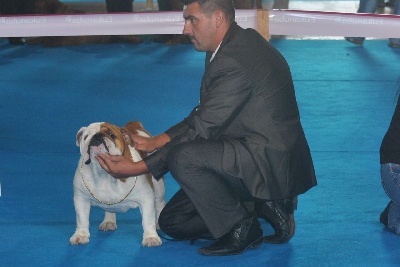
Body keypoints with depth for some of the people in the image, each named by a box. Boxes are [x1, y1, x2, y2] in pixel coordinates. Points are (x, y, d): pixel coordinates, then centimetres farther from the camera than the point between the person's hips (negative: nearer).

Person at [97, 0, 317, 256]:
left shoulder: (235, 62, -23)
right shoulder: (235, 45, 9)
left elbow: (201, 130, -21)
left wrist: (139, 167, -19)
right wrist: (155, 141, 5)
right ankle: (264, 205, 10)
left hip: (272, 164, -10)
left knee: (183, 156, -30)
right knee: (172, 221, 9)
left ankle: (241, 228, -11)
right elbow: (203, 117, 14)